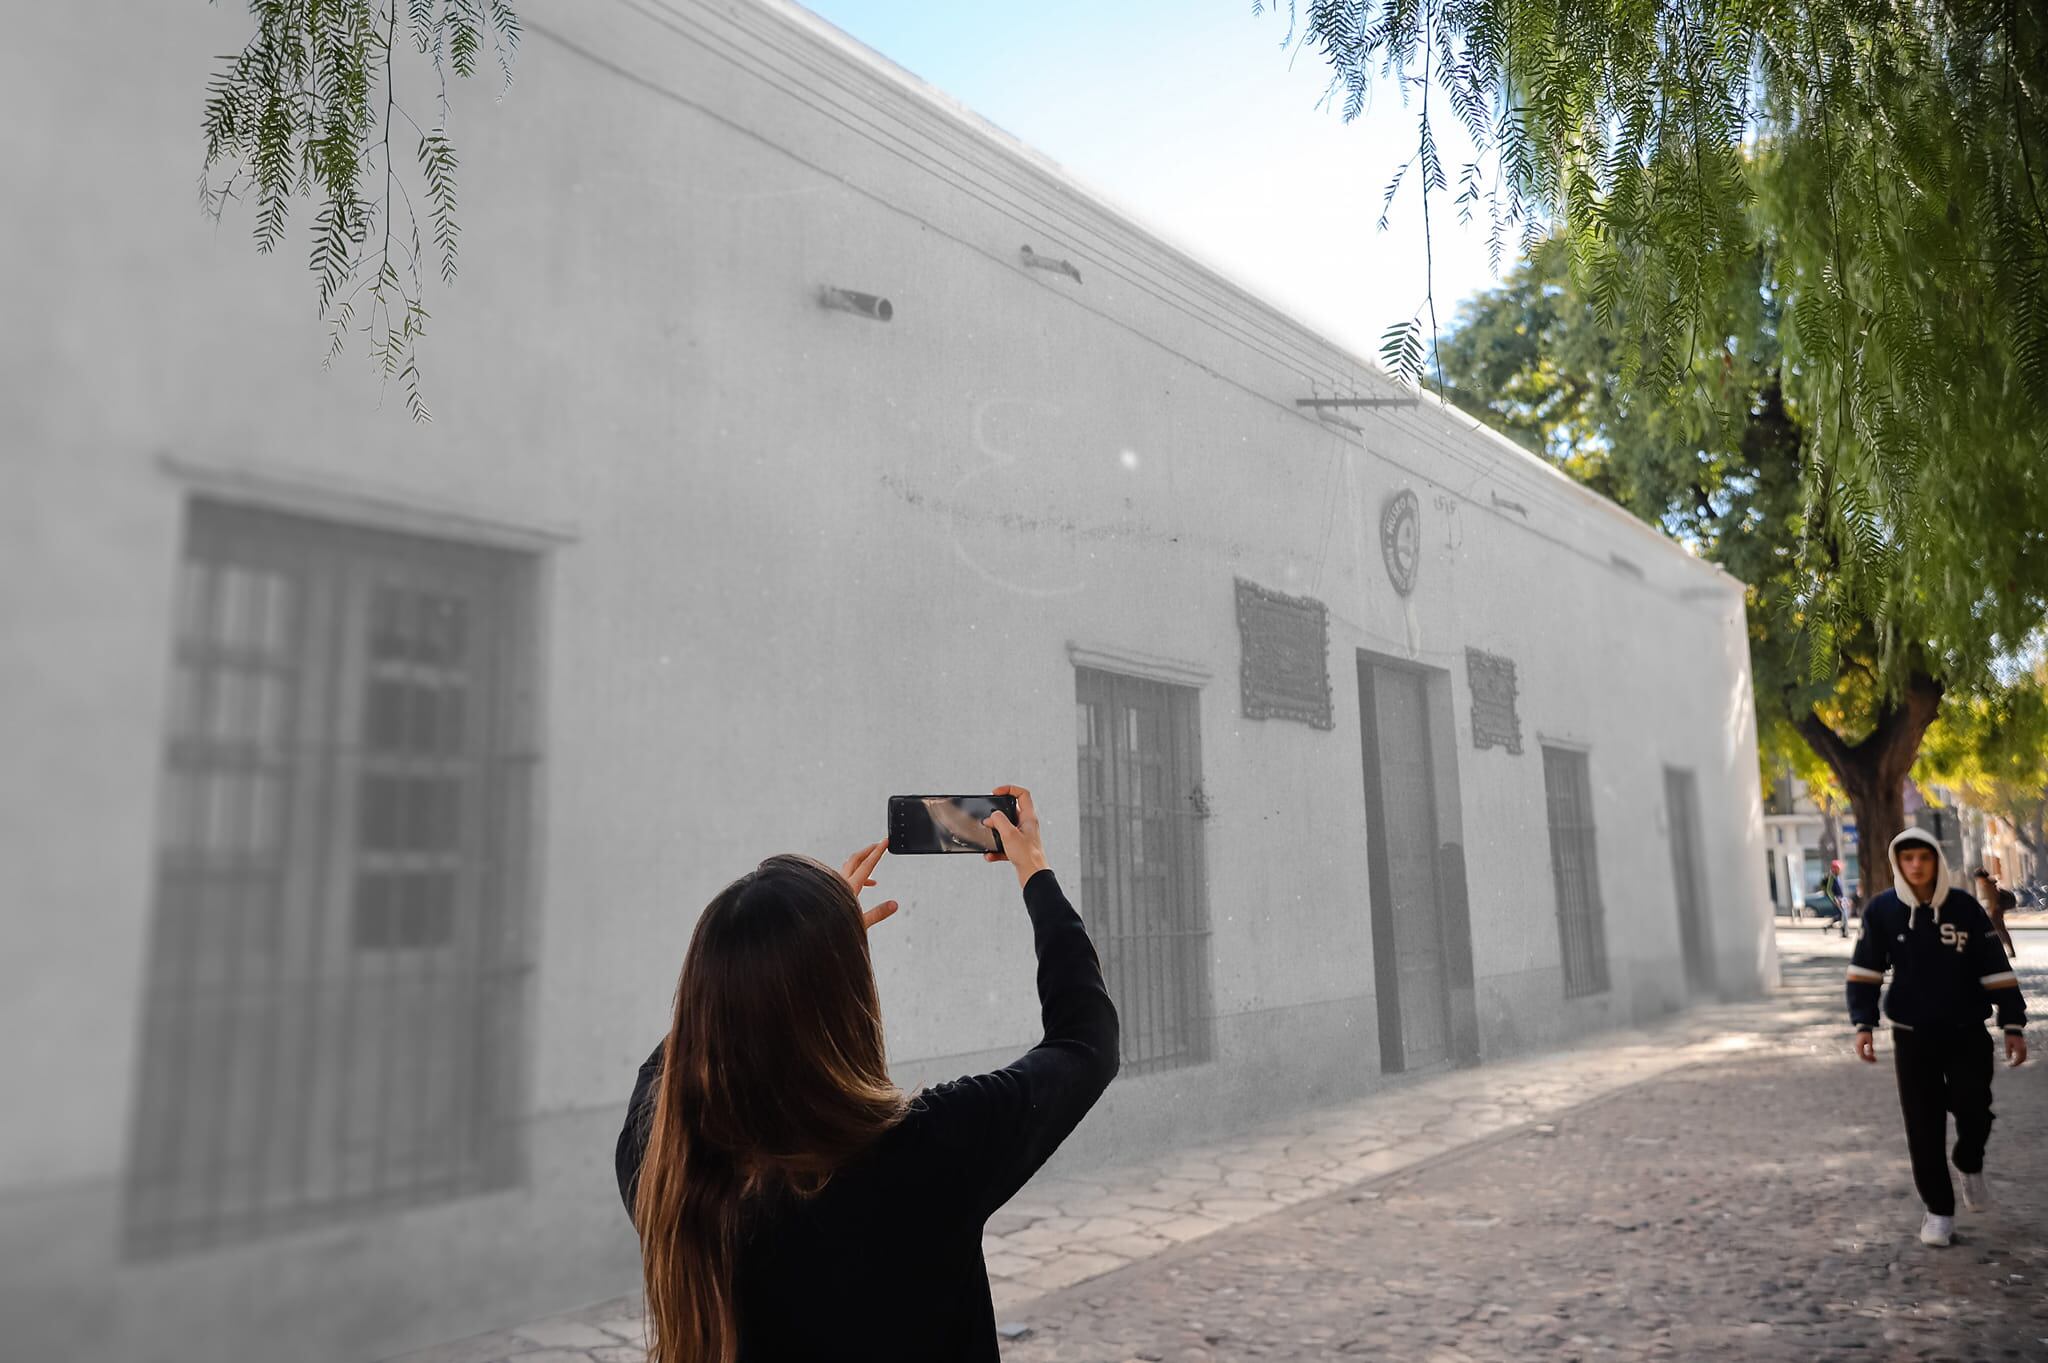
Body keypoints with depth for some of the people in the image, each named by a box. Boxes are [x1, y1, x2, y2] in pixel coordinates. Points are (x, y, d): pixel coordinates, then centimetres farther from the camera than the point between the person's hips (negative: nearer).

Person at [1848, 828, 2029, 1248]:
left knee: (1974, 1110, -3)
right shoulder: (1881, 911, -7)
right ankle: (1939, 1208, 15)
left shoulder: (1966, 909, -6)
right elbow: (1864, 972, -3)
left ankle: (1971, 1168, 31)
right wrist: (1864, 1025, -11)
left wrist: (2013, 1026, -5)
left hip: (1967, 1032, 0)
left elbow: (1997, 970, -1)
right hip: (1913, 1036, 0)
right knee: (1923, 1126, 1)